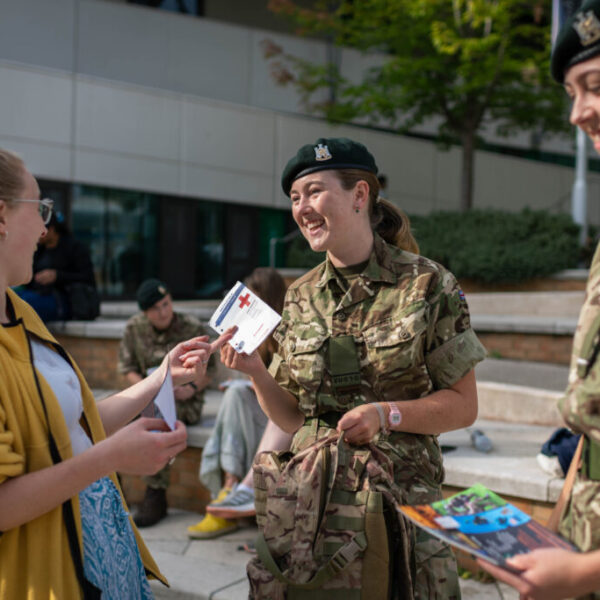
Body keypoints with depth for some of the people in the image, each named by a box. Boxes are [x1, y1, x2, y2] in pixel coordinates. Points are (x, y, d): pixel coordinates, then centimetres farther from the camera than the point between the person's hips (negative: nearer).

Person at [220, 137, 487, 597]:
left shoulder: (426, 285, -6)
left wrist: (387, 413, -19)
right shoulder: (301, 298, 7)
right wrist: (256, 373, -8)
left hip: (403, 496, -3)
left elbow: (463, 407, -4)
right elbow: (293, 418, 10)